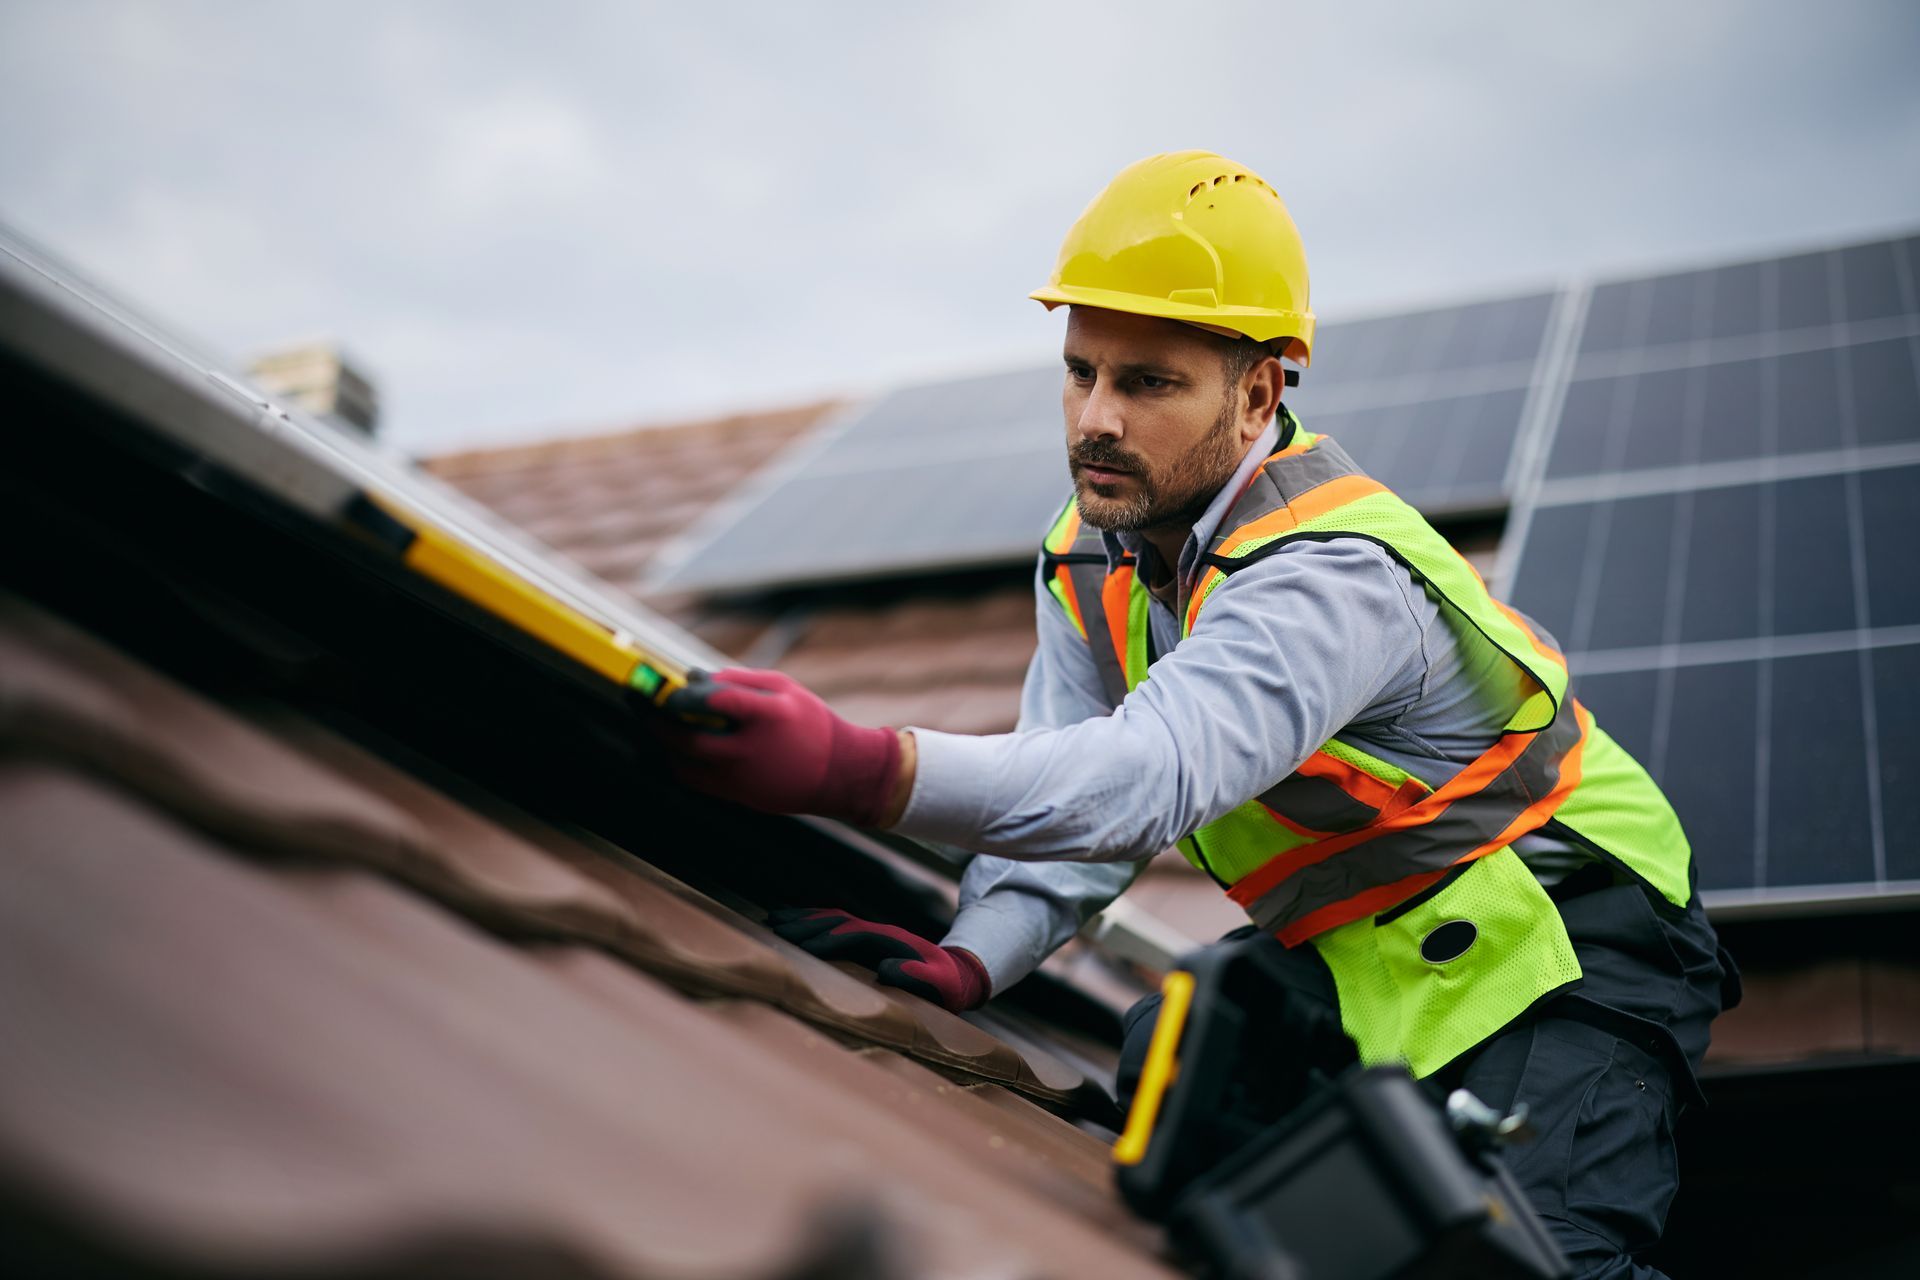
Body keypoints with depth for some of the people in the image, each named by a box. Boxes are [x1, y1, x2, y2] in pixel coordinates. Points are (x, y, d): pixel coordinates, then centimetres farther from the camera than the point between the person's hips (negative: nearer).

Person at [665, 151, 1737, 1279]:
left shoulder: (1336, 577, -32)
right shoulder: (1094, 556, -5)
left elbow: (1155, 775, -49)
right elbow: (1067, 801, -9)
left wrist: (856, 766, -63)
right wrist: (966, 964, -29)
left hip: (1567, 938, -7)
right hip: (1356, 948, 8)